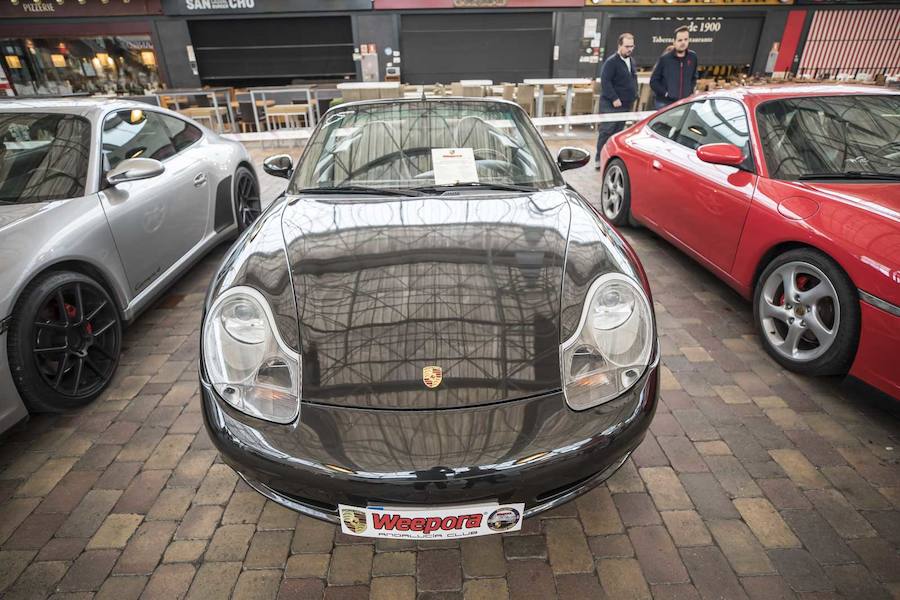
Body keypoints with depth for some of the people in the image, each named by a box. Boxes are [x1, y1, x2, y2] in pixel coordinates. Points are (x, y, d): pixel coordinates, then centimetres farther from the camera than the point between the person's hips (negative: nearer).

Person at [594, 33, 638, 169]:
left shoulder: (631, 61, 17)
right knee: (606, 132, -8)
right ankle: (599, 160, -3)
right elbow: (605, 81, -18)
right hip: (611, 105, -8)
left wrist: (633, 96, 14)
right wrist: (614, 99, -21)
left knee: (618, 132, 10)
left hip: (625, 105, 8)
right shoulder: (611, 62, -10)